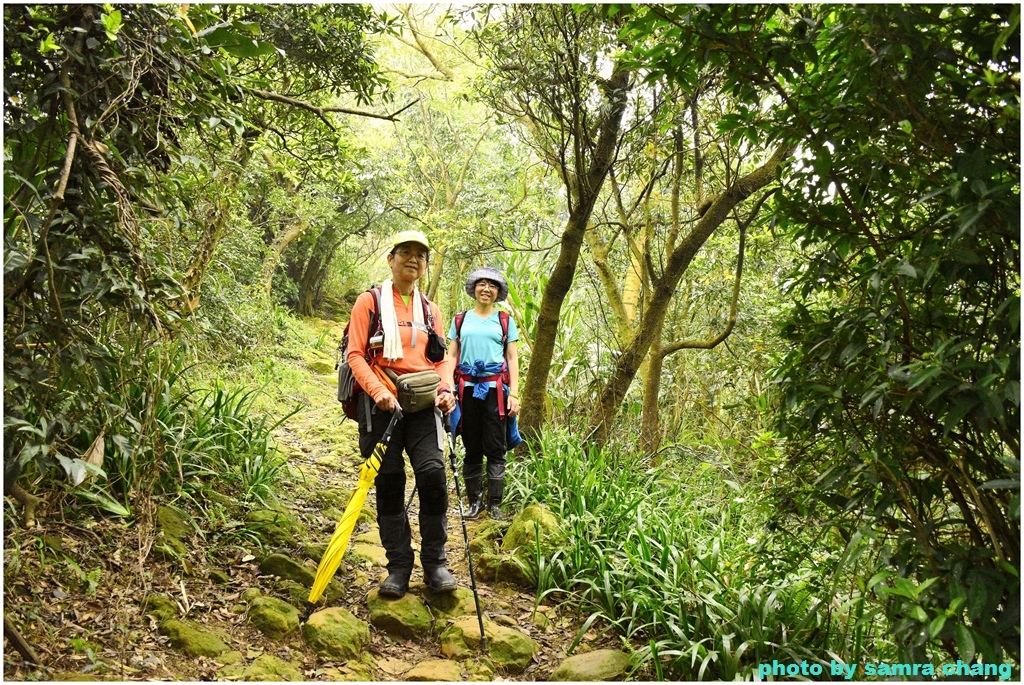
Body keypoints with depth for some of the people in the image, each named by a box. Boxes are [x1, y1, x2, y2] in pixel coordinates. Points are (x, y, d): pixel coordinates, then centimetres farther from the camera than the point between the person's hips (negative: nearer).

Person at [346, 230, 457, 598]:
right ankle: (398, 567, 12)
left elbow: (441, 359, 18)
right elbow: (355, 354, -3)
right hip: (383, 404, -2)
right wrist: (378, 390, -18)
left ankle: (435, 563, 1)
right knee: (389, 484, 1)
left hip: (423, 404, 3)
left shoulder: (431, 310, 18)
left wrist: (446, 389, -2)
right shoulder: (370, 302, 4)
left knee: (433, 474, -12)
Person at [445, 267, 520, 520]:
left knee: (495, 448, 0)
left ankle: (494, 503, 7)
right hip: (467, 388, 1)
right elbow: (451, 356, 9)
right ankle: (474, 501, 15)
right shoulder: (461, 320, 12)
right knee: (472, 447, 6)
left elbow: (512, 359, 7)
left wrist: (514, 394, -2)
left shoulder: (505, 320, 9)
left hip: (495, 388, -1)